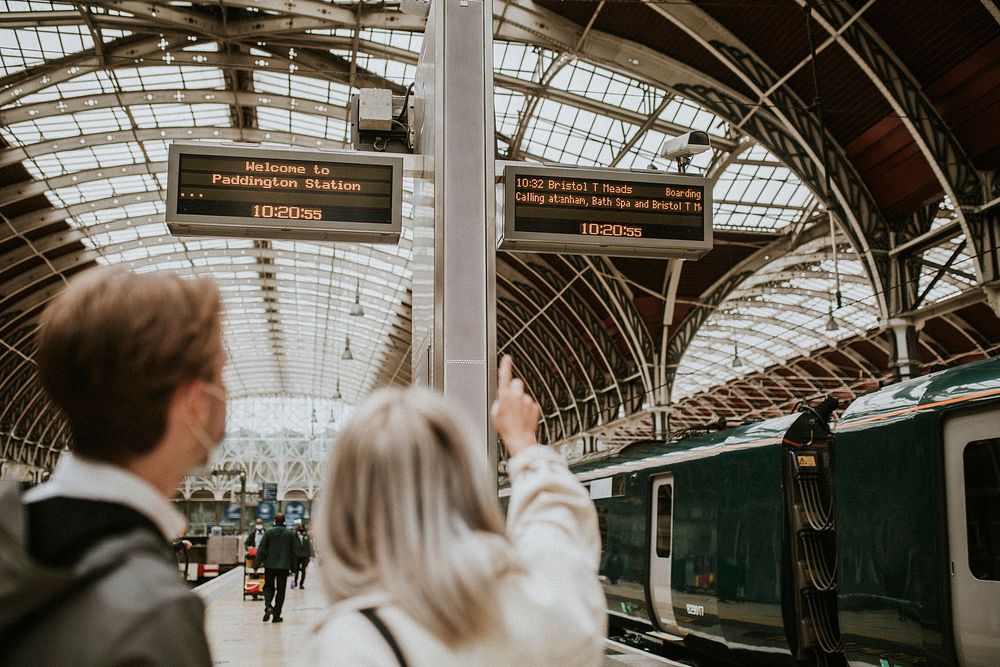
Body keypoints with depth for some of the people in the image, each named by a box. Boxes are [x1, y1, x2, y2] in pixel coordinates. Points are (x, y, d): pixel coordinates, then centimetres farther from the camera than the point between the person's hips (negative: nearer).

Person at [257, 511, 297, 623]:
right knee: (281, 590, 7)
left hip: (270, 564, -1)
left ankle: (268, 606, -13)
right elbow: (293, 551, 5)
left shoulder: (268, 532, -4)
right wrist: (293, 566, 14)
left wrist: (257, 564, -2)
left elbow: (261, 549, -6)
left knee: (269, 586, 14)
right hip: (284, 565, 1)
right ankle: (276, 615, 6)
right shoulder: (290, 534, 1)